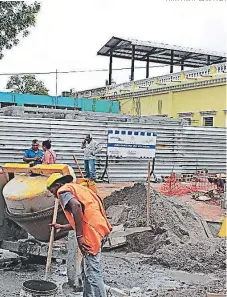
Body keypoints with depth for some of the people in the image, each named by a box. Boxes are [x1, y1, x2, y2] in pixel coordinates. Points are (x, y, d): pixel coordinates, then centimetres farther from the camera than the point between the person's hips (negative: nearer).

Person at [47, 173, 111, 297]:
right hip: (100, 229, 10)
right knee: (87, 269, 19)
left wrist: (79, 236, -18)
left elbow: (76, 205, -20)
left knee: (92, 272, -7)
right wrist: (62, 227, 35)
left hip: (92, 231, -10)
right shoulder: (77, 188, 30)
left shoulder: (63, 190, 3)